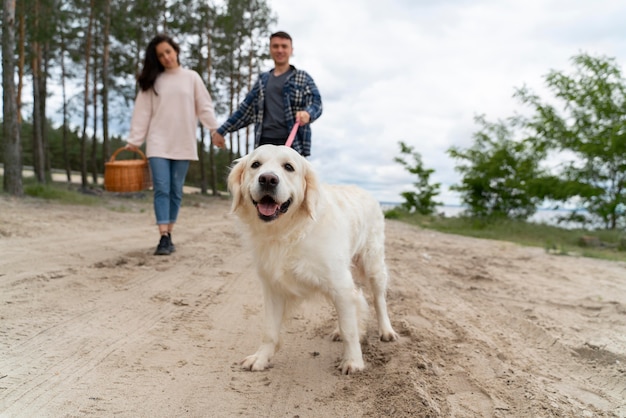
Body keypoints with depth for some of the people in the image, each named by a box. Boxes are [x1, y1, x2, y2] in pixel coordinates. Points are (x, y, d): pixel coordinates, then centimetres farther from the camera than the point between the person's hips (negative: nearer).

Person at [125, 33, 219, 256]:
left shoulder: (192, 78, 8)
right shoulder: (152, 80, 9)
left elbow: (204, 107, 4)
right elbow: (142, 112, 5)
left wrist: (216, 129, -9)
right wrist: (134, 140, 1)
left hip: (183, 144, 0)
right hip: (158, 143, 0)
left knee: (176, 191, 4)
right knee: (162, 189, -8)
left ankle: (169, 236, 12)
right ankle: (164, 238, -10)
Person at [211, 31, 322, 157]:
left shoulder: (303, 78, 9)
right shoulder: (263, 80, 20)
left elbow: (316, 102, -1)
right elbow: (246, 108, 23)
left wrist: (307, 113, -27)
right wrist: (221, 131, 22)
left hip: (292, 143, -4)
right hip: (265, 142, 4)